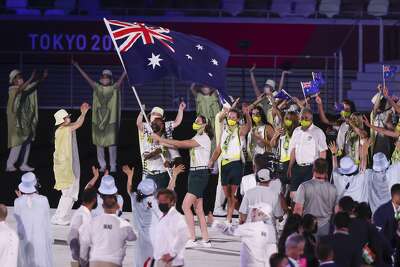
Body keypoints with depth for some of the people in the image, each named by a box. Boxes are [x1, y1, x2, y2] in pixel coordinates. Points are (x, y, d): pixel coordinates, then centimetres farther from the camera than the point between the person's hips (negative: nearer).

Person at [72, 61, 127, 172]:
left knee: (111, 143, -3)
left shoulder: (115, 88, 2)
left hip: (111, 121, -3)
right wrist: (77, 66, 3)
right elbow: (86, 77, 6)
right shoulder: (97, 88, 8)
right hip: (97, 120, 3)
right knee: (99, 143, 6)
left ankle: (113, 165, 5)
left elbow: (122, 77, -8)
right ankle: (102, 165, 16)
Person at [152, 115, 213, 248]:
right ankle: (205, 240, 11)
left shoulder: (203, 138, -12)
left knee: (186, 206, -16)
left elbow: (180, 144, -16)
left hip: (200, 174, -10)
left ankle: (192, 239, -17)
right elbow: (180, 145, 14)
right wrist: (161, 142, 8)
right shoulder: (197, 138, 19)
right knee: (198, 209, 9)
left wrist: (160, 139, -11)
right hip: (194, 173, 10)